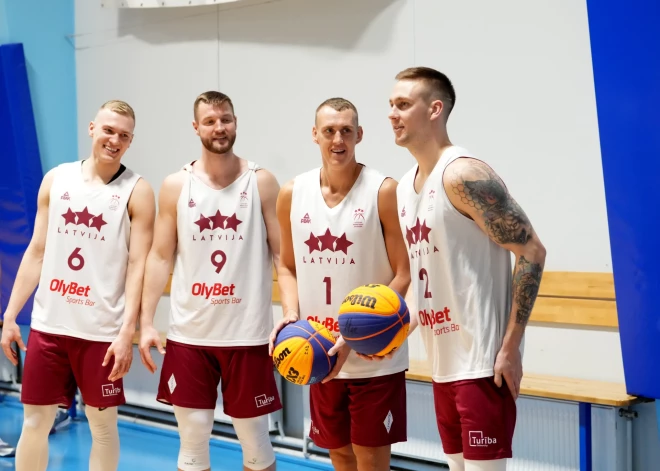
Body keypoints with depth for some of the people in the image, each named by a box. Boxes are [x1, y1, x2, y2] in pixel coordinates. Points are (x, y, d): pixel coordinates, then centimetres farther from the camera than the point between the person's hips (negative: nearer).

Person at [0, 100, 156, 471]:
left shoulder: (137, 191, -3)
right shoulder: (56, 179, 8)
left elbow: (138, 265, -9)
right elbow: (37, 252, 10)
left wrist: (127, 332, -17)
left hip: (102, 329, -3)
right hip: (48, 324, 3)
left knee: (103, 423, 8)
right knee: (35, 421, 10)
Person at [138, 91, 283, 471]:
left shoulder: (262, 182, 0)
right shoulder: (176, 185, 3)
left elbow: (283, 254, -1)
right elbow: (160, 257, 5)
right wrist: (146, 322, -2)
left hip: (247, 334, -1)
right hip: (189, 333, 1)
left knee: (255, 440, 8)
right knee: (192, 437, 8)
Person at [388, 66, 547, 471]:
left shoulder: (464, 175, -15)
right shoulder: (405, 186, 12)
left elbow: (532, 252, -18)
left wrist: (510, 347, -20)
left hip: (482, 363, -8)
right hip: (444, 363, 9)